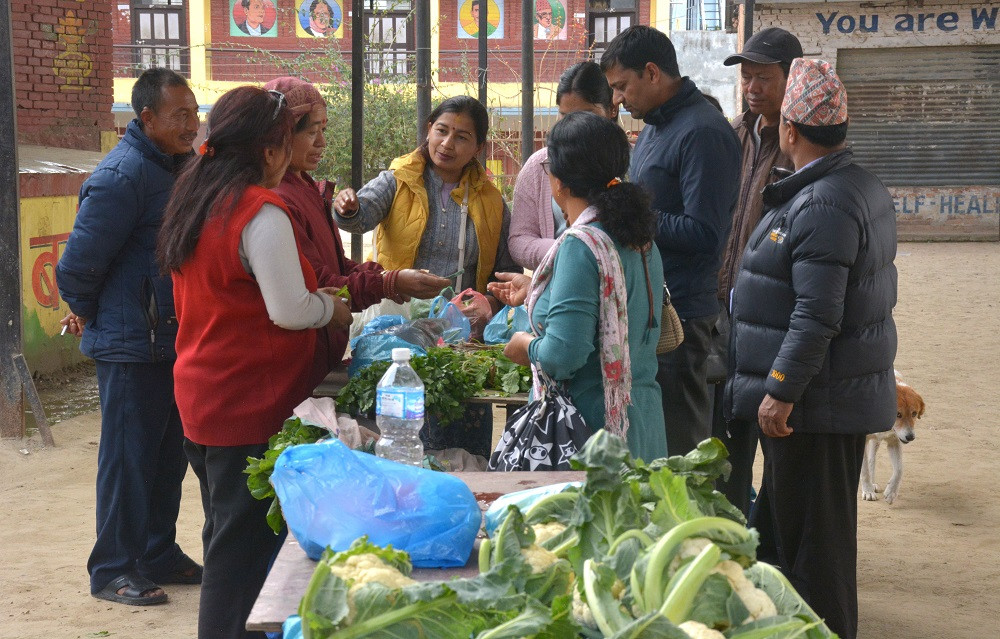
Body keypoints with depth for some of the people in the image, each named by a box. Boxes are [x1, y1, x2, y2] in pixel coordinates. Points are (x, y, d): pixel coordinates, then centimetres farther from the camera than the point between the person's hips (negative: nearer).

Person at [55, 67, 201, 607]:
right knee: (129, 457, 0)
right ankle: (113, 570, 11)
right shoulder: (122, 175, -20)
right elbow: (79, 262, -18)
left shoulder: (175, 167, 10)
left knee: (168, 454, 16)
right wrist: (87, 313, -1)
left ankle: (158, 555, 28)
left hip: (172, 337, 9)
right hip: (131, 345, -9)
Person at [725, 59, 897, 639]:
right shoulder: (864, 187, 12)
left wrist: (782, 389, -22)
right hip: (846, 392, 11)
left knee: (811, 532, -2)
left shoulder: (824, 205, -22)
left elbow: (817, 315, -26)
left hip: (817, 400, -11)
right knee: (782, 520, 20)